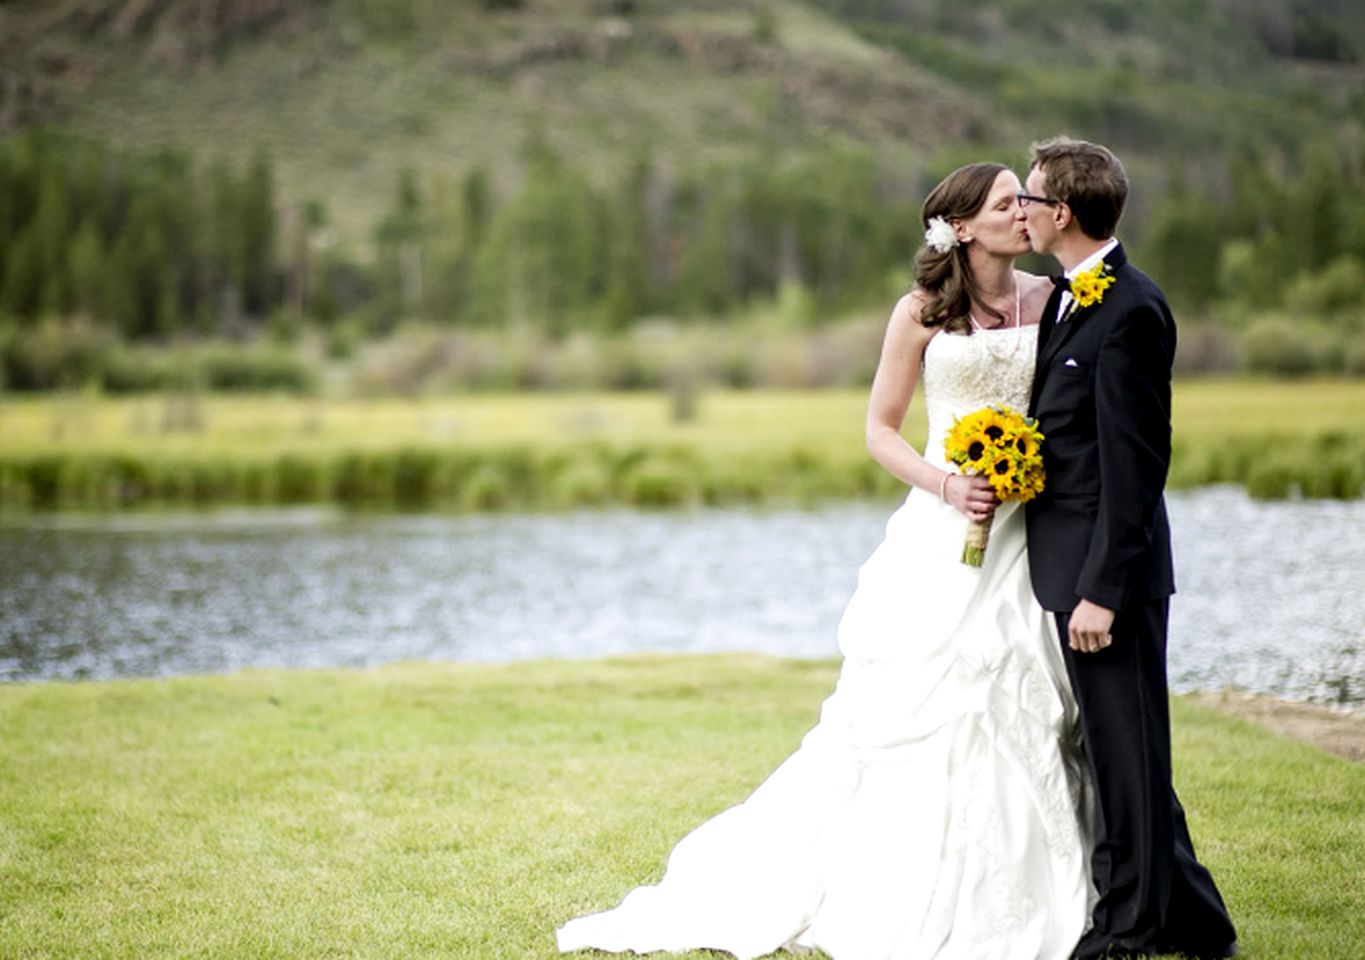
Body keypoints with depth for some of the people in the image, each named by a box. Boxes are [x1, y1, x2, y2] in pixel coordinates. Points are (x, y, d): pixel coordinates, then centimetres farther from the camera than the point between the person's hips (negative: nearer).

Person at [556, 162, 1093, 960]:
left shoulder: (1050, 299, 7)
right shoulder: (922, 312, -1)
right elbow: (881, 429, 2)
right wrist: (946, 485, -13)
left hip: (1034, 530, 3)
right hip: (947, 534, -3)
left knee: (1024, 714, 2)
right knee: (918, 713, -2)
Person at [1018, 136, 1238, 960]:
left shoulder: (1129, 312, -17)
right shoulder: (1070, 301, 12)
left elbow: (1134, 466, -20)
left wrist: (1102, 591, -21)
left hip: (1109, 571, -10)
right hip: (1071, 567, 10)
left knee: (1126, 753, 1)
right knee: (1116, 751, 16)